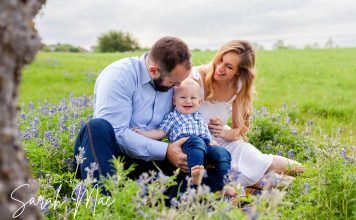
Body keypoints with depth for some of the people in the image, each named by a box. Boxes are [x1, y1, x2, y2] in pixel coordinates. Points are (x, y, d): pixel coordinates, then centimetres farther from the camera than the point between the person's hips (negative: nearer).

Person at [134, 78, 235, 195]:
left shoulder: (199, 118, 35)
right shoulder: (172, 116, 21)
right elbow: (160, 133, 14)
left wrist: (213, 142, 13)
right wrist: (142, 132, 3)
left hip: (205, 147, 5)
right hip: (185, 144, -5)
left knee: (222, 153, -21)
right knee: (196, 141, -38)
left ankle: (218, 186, -24)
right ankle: (195, 176, -58)